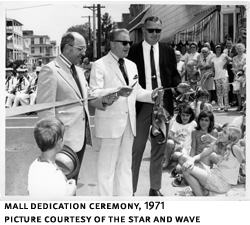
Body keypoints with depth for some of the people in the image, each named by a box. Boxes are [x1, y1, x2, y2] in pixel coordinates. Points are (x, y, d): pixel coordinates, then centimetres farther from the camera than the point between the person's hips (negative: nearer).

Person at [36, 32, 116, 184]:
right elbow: (45, 109, -16)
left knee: (72, 181, 19)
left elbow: (87, 96, 21)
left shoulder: (78, 70, 15)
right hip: (65, 139, -8)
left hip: (81, 136, 8)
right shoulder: (50, 70, -13)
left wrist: (103, 100, -1)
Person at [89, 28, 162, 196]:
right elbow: (94, 93, -16)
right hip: (110, 121, -6)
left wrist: (151, 94, 1)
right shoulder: (100, 65, -6)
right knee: (107, 166, 1)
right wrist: (117, 91, -30)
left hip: (129, 121, 7)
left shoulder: (132, 65, 16)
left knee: (126, 165, 13)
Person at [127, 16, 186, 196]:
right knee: (136, 149, 1)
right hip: (141, 105, -3)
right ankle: (130, 189, 12)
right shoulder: (133, 51, 0)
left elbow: (174, 74, 10)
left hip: (163, 104, 3)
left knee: (159, 148, 11)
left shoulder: (168, 51, 8)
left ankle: (155, 188, 23)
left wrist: (178, 85, -10)